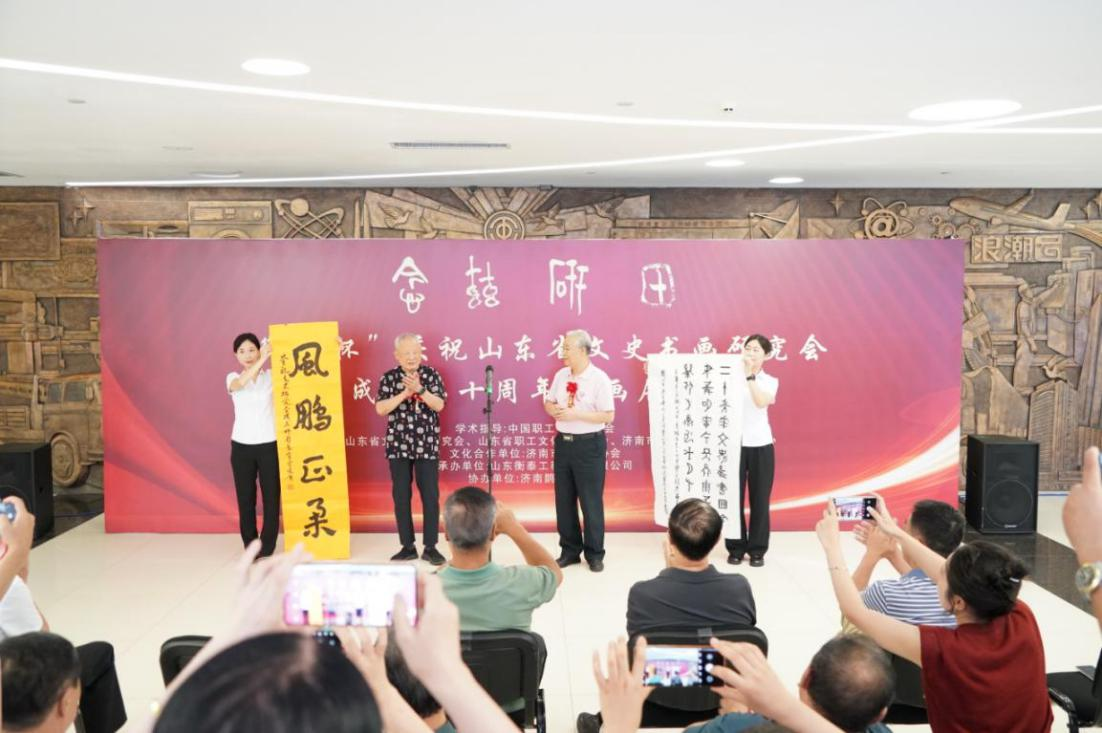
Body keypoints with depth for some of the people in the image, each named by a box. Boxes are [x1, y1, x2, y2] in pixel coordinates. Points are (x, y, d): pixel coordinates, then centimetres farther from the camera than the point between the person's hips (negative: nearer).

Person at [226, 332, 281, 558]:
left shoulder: (272, 376, 2)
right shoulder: (233, 378, 1)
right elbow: (240, 384, -22)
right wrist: (263, 359, -33)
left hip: (269, 445, -1)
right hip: (242, 446, 1)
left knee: (271, 498, 0)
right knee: (246, 499, 6)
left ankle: (266, 550, 11)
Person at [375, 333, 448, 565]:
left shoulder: (431, 374, 1)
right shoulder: (389, 378, 2)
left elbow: (439, 405, -9)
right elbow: (380, 409, -8)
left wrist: (419, 389, -23)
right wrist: (406, 393, -18)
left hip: (427, 445, -1)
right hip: (398, 445, 1)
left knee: (430, 495, -1)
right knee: (401, 496, 5)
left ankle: (430, 547, 8)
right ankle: (408, 546, 15)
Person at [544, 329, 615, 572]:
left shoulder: (599, 379, -13)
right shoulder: (561, 375, 6)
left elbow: (608, 416, -16)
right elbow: (548, 402, 15)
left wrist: (576, 414, -22)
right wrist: (554, 410, -9)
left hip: (589, 444, -6)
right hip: (563, 442, 6)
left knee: (591, 501, 3)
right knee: (563, 499, 12)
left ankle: (594, 554, 16)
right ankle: (570, 550, 25)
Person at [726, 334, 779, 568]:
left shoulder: (770, 381, 4)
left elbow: (761, 402, -16)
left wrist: (750, 375, -20)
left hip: (760, 445, 1)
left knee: (760, 499, 5)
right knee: (734, 497, 3)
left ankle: (757, 549, 15)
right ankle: (736, 548, 15)